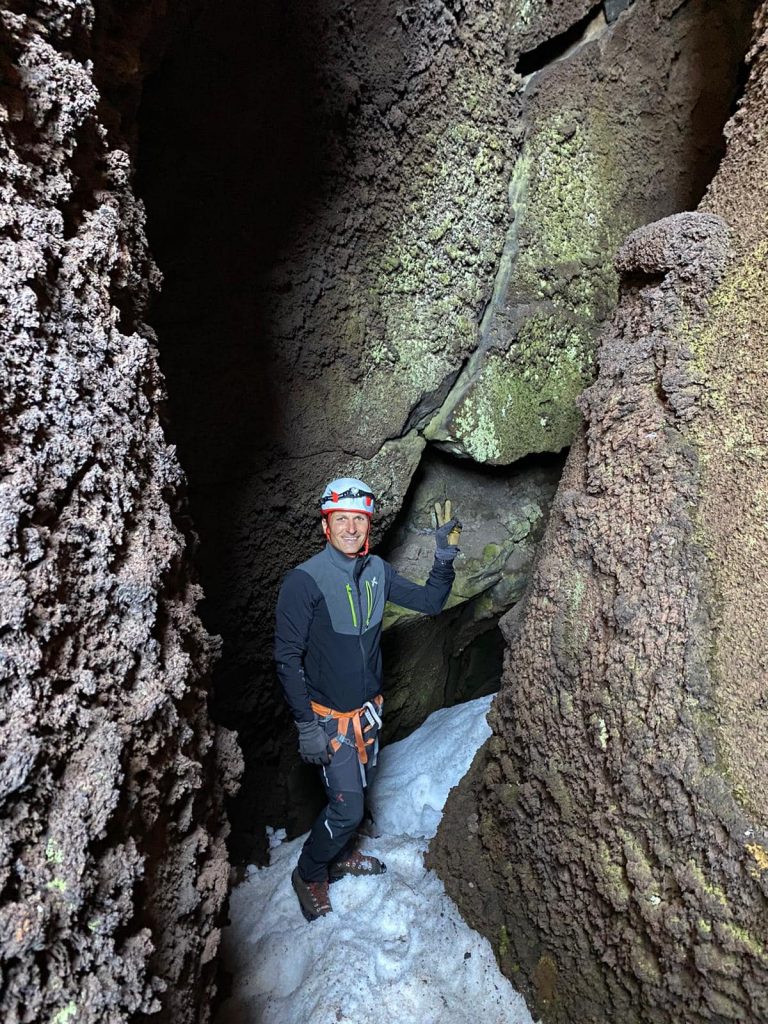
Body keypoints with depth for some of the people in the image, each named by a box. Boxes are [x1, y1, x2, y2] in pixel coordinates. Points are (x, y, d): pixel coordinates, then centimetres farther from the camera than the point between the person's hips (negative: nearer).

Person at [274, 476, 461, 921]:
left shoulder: (378, 571, -6)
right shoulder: (304, 581, -23)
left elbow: (430, 601, 3)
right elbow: (288, 657, -19)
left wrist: (445, 558, -14)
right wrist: (306, 725, -19)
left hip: (369, 708, 6)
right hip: (329, 715, -6)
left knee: (360, 788, 22)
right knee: (347, 806, -2)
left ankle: (341, 856, 48)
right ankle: (309, 875, 25)